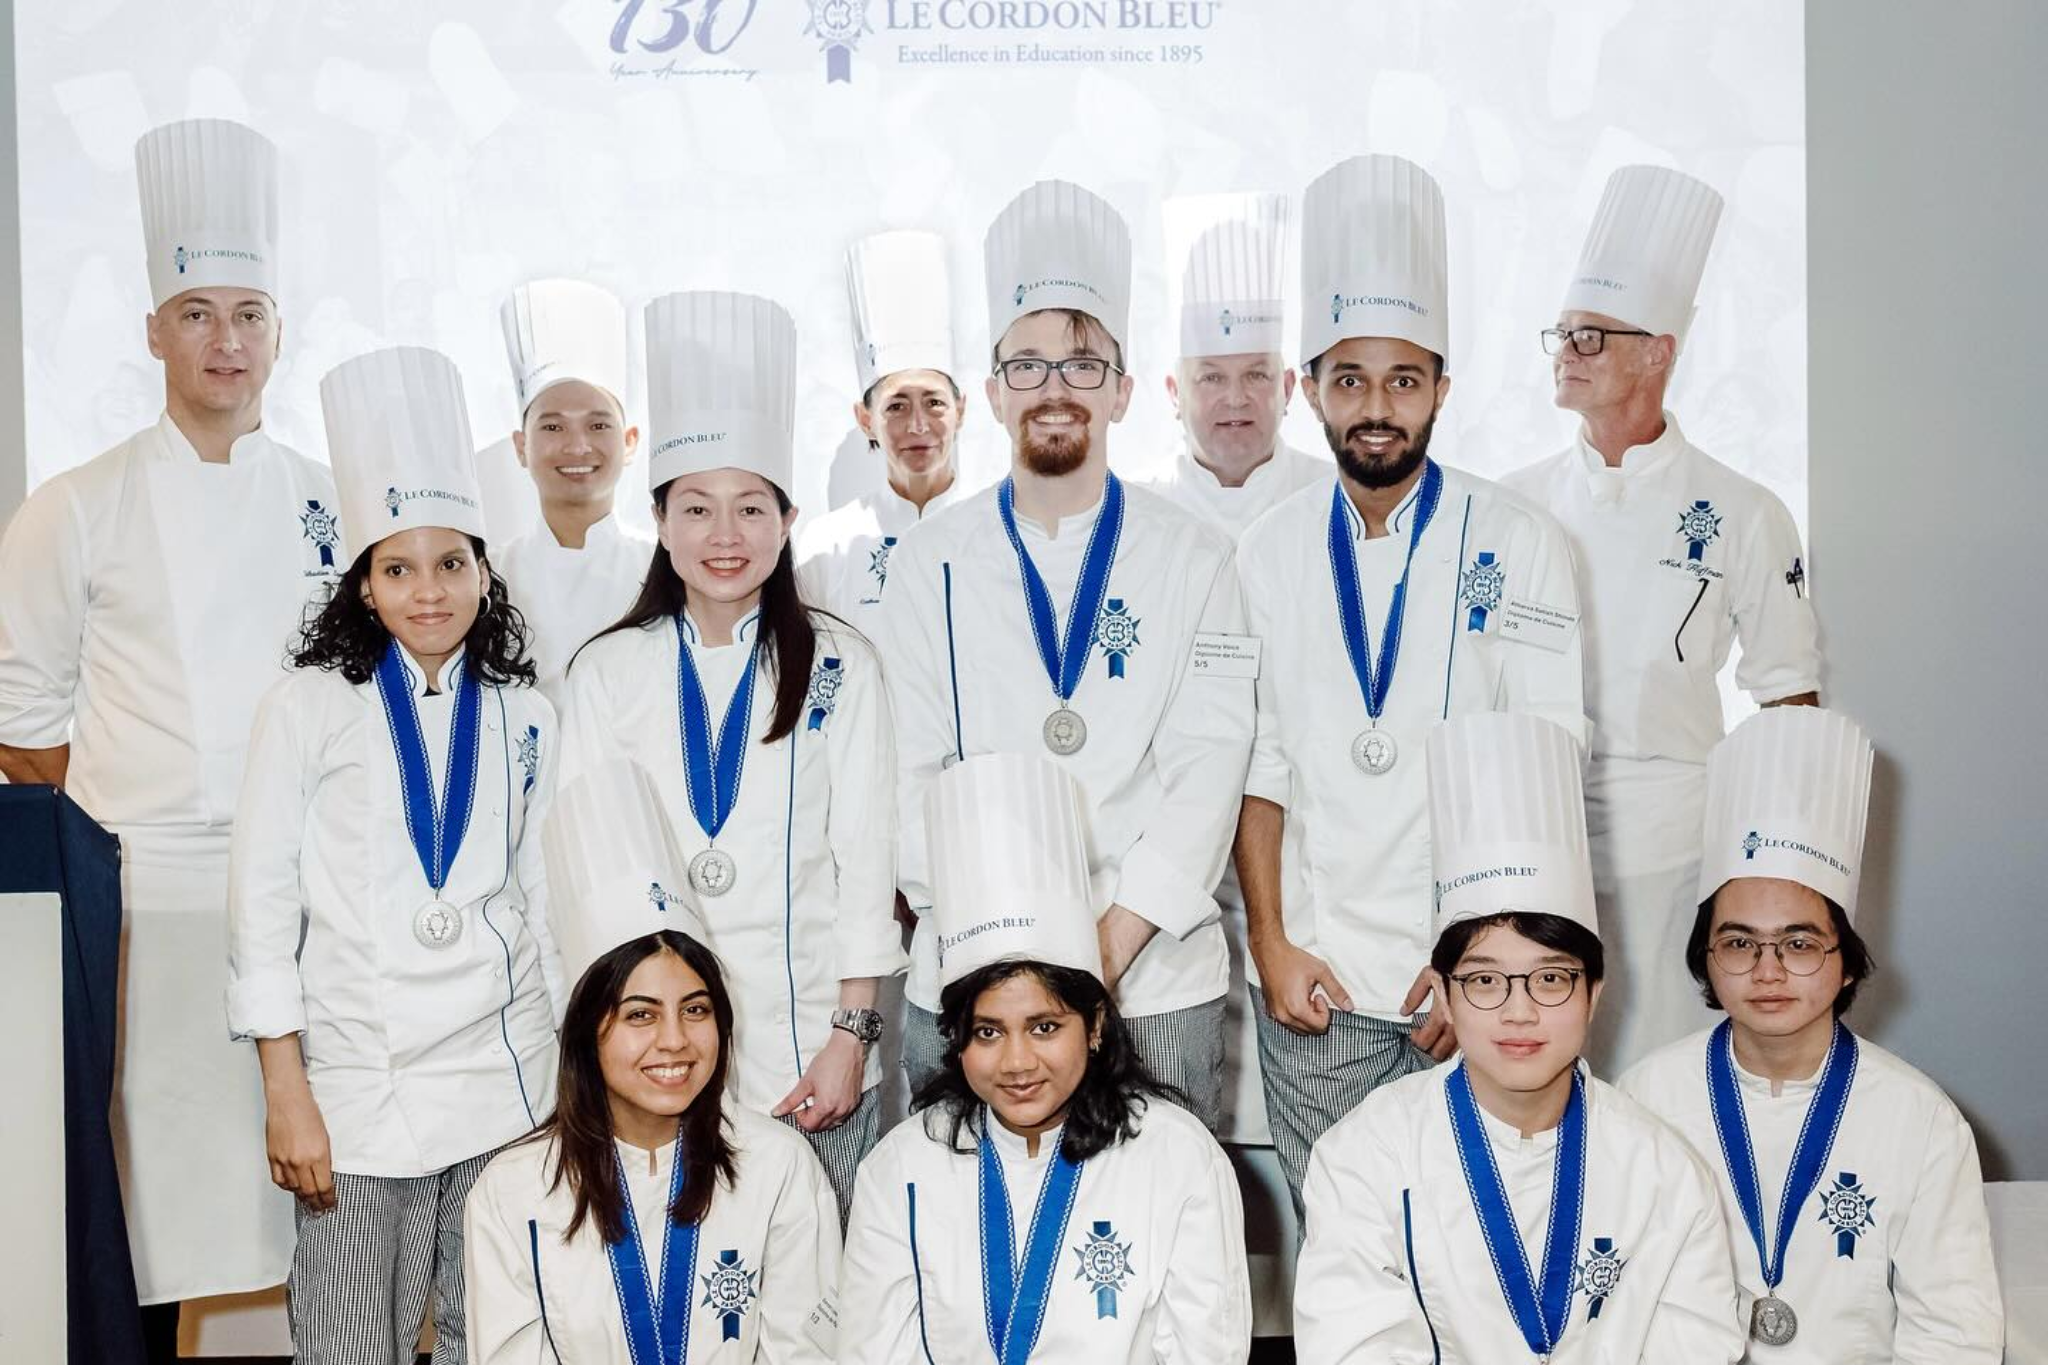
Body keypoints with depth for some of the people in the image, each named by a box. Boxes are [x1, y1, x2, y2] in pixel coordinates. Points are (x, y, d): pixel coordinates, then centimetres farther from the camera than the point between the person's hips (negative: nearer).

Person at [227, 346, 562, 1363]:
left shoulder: (522, 717, 7)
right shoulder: (307, 708, -1)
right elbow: (261, 901, -2)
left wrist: (571, 1070, 11)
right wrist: (285, 1092, -6)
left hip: (508, 1079, 2)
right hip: (357, 1082, -2)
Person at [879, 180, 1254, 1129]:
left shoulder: (1191, 560, 4)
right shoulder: (928, 566, 6)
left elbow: (1208, 765, -3)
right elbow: (912, 775, 1)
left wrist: (1115, 943, -13)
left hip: (1158, 977, 0)